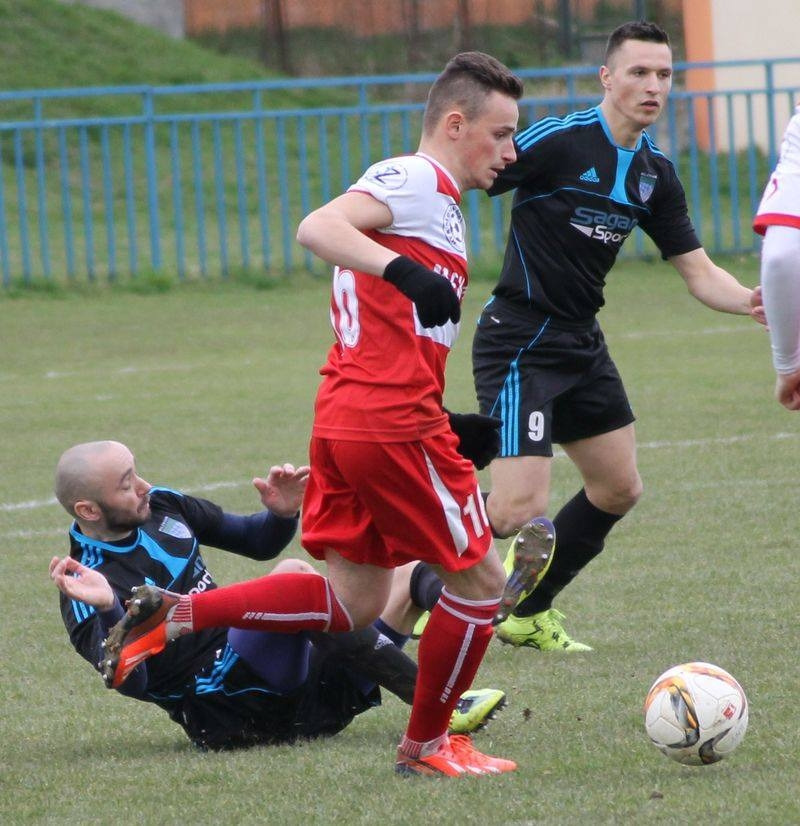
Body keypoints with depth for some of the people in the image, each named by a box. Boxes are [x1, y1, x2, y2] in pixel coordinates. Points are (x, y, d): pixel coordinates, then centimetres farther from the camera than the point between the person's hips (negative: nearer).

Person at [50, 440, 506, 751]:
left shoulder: (161, 506, 11)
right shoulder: (90, 579, -11)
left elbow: (257, 542, 22)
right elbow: (130, 681, -23)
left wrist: (282, 514, 0)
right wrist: (109, 610, -40)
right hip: (227, 713, -9)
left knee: (412, 576, 1)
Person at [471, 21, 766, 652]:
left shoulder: (656, 174, 7)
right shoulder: (559, 141, -16)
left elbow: (698, 271, 8)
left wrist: (748, 301, -12)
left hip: (581, 343, 9)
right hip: (520, 344, -9)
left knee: (618, 489, 15)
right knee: (521, 510, -18)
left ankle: (528, 613, 29)